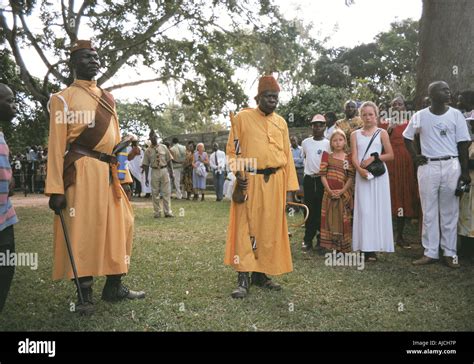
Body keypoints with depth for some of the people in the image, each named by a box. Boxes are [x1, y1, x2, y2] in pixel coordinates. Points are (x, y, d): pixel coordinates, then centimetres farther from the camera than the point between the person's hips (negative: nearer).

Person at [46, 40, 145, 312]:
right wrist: (56, 189, -14)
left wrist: (123, 176, 15)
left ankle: (114, 287, 22)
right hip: (82, 173, -6)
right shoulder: (63, 98, 0)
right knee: (82, 230, -2)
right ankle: (85, 293, 11)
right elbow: (56, 146, -6)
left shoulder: (109, 99, 18)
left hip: (110, 173, 7)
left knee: (120, 226, 8)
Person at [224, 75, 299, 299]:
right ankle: (243, 278, 1)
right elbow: (231, 150, 1)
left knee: (270, 228, 7)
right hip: (250, 180, -4)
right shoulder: (243, 117, 1)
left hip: (275, 181, 4)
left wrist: (290, 185, 8)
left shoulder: (281, 122, 12)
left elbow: (287, 155, 13)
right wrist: (238, 173, -13)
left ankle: (260, 274, 19)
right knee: (246, 227, -5)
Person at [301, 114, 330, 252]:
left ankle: (321, 240, 11)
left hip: (323, 179, -2)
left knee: (322, 210, 2)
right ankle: (308, 240, 12)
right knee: (309, 210, 6)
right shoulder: (305, 142, 6)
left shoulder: (328, 144, -3)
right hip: (309, 179, 2)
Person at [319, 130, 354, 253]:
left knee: (343, 219, 2)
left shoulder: (348, 158, 4)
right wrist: (329, 190, -12)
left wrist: (342, 191, -13)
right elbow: (323, 175, -2)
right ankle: (330, 245, 10)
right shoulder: (327, 156, 5)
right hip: (329, 192, 1)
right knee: (329, 218, 2)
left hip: (343, 193, 0)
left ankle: (343, 246, 10)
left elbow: (350, 177, -2)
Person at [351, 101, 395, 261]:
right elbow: (354, 156, 2)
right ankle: (365, 247, -1)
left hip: (379, 174, -1)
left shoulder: (382, 133, 7)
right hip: (362, 174, 1)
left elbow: (390, 155, 3)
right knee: (364, 210, -3)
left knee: (378, 209, -2)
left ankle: (374, 247, 3)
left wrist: (374, 157, -11)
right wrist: (360, 169, -16)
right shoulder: (355, 134, 11)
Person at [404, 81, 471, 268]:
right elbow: (407, 137, 16)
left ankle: (450, 252, 14)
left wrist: (465, 171, -3)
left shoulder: (456, 115, 1)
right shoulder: (419, 116, 2)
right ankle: (430, 252, 13)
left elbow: (463, 144, 1)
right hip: (428, 167, 0)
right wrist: (414, 156, 3)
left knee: (450, 212, 4)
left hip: (451, 166, 0)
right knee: (429, 211, 5)